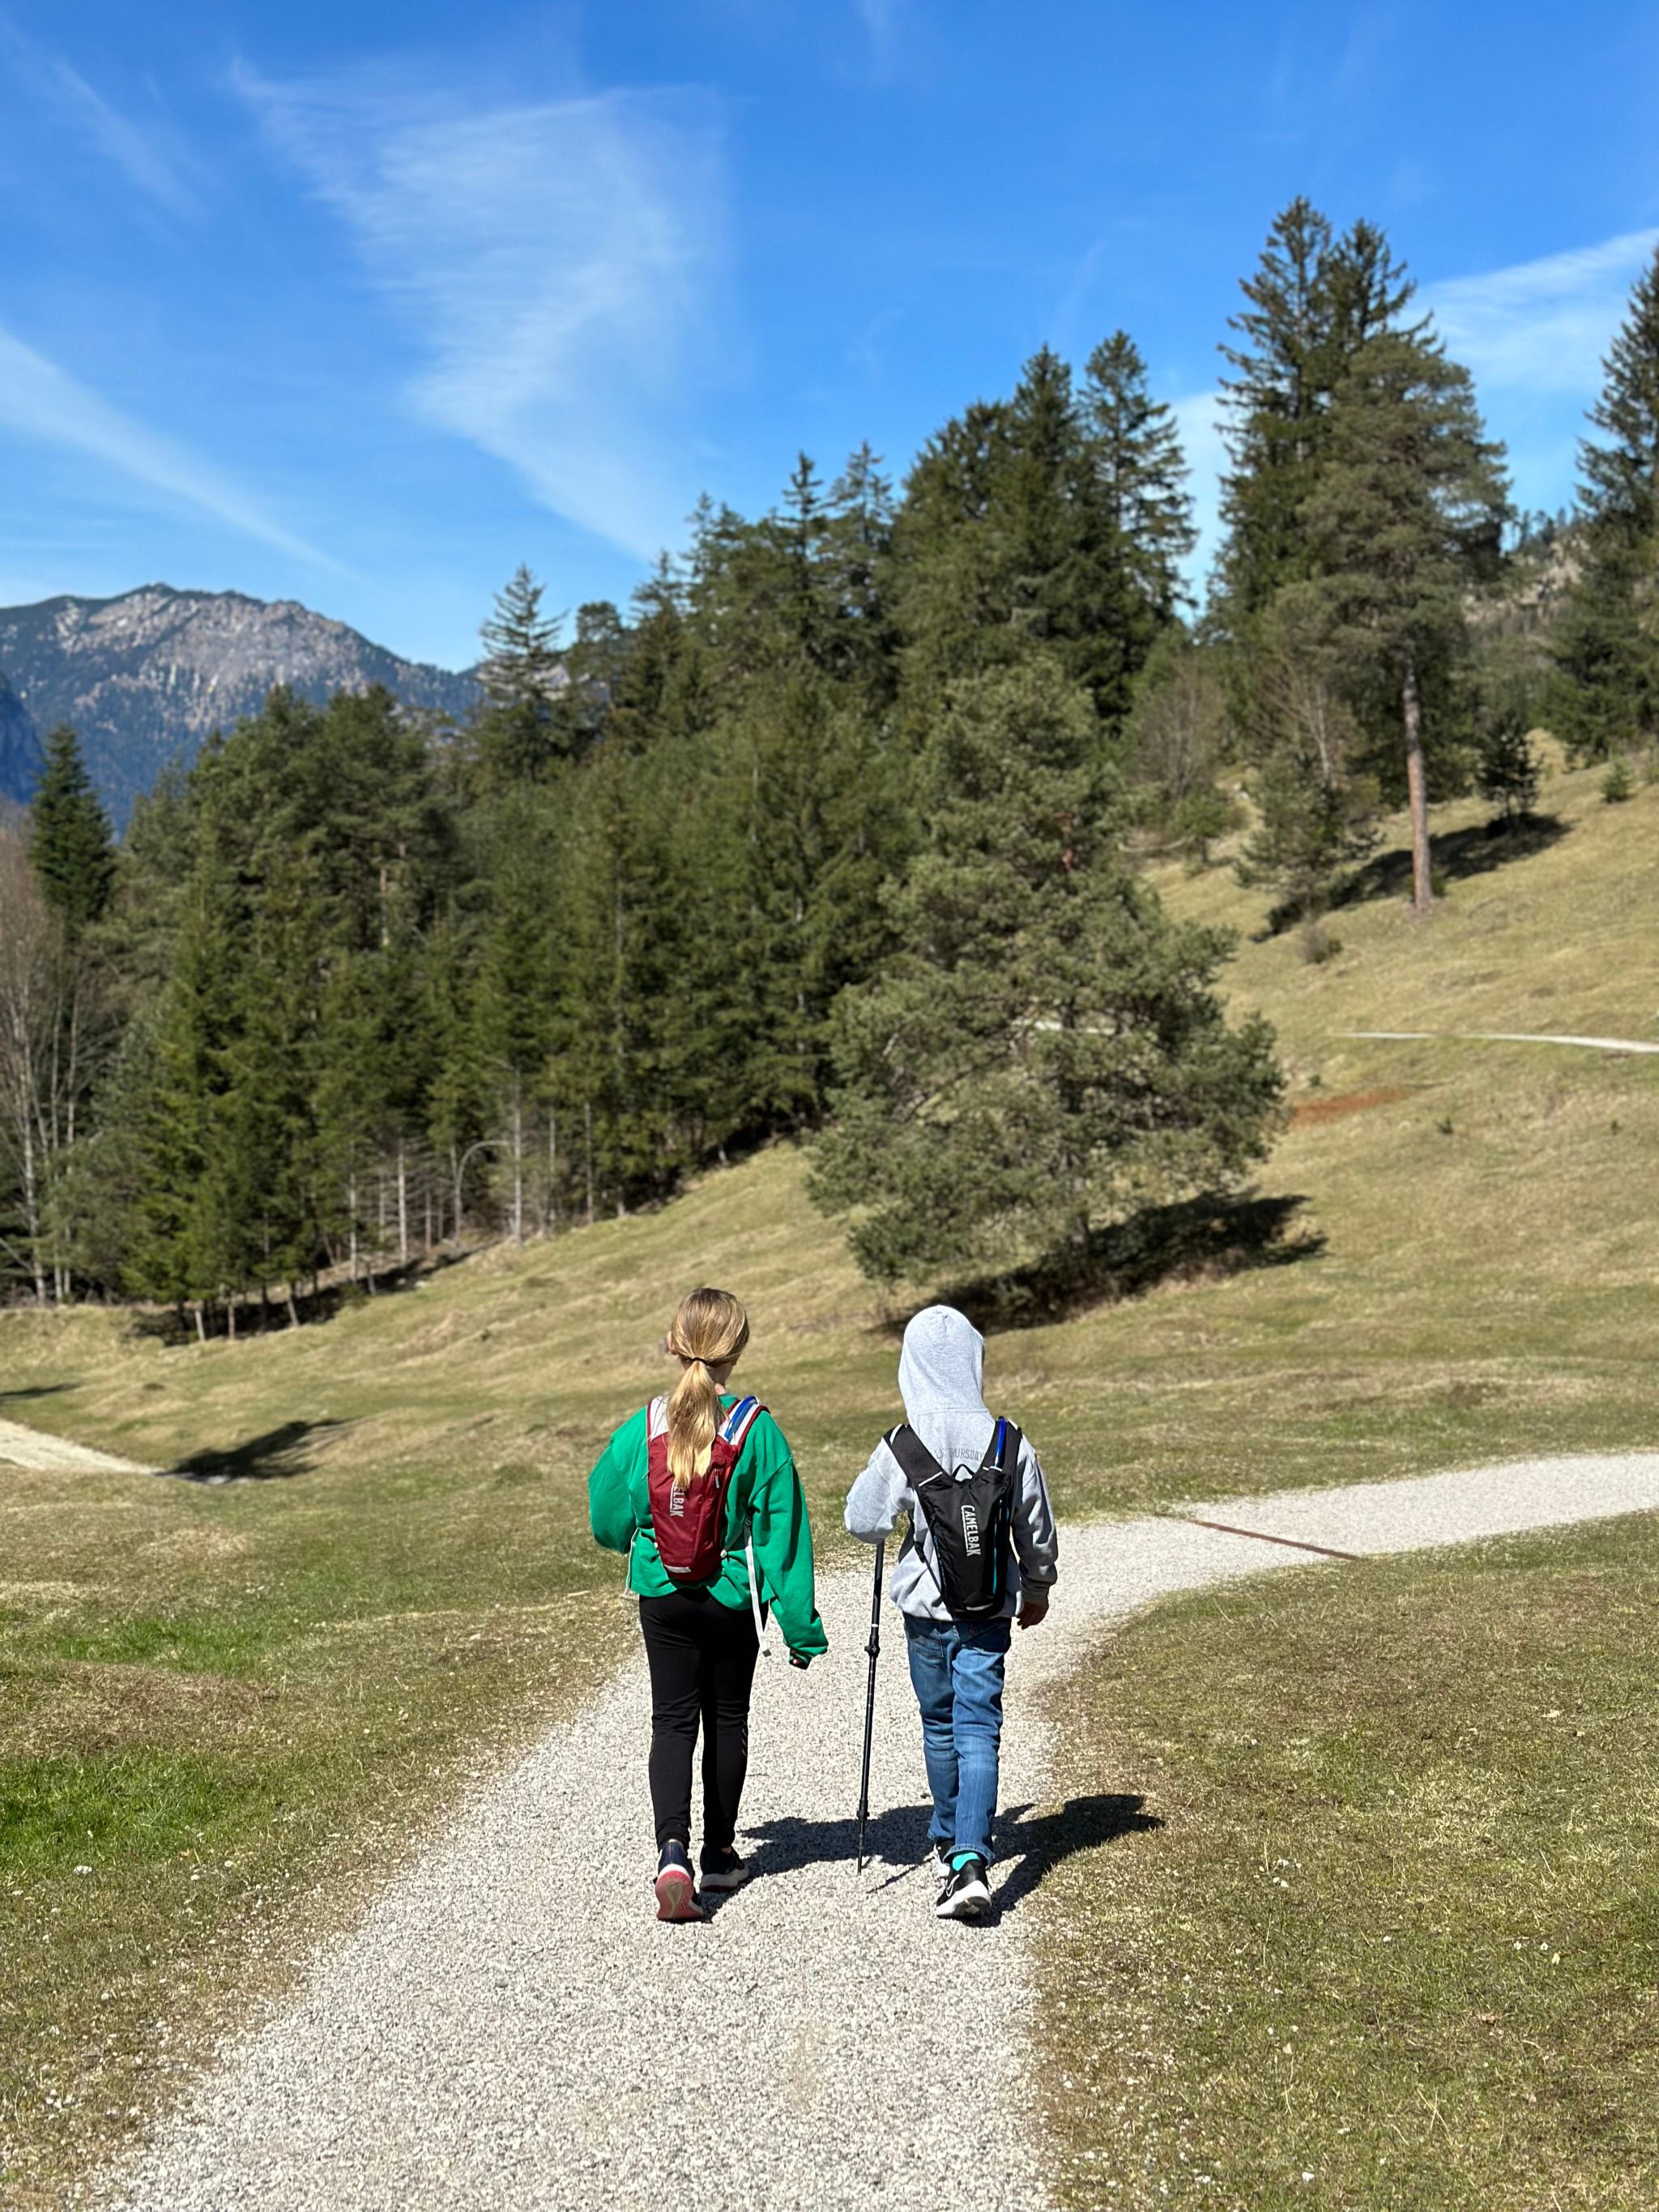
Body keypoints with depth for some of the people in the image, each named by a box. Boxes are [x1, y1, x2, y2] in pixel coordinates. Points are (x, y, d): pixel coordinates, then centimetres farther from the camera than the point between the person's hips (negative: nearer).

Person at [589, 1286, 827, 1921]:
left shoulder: (641, 1429, -9)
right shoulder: (757, 1431, -15)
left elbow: (607, 1521, 4)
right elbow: (782, 1530, -12)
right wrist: (800, 1623, -6)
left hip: (661, 1600, 1)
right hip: (732, 1599, -1)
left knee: (672, 1721, 6)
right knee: (727, 1721, 16)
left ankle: (673, 1851, -13)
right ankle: (719, 1855, 27)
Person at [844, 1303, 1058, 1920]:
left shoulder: (900, 1447, -14)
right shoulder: (1011, 1444, -8)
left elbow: (863, 1521, -3)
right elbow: (1038, 1530, 4)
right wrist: (1038, 1588, 20)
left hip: (927, 1608, 0)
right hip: (990, 1612, 0)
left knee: (940, 1725, 18)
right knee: (979, 1729, 1)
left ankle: (949, 1844, 35)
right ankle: (970, 1861, -13)